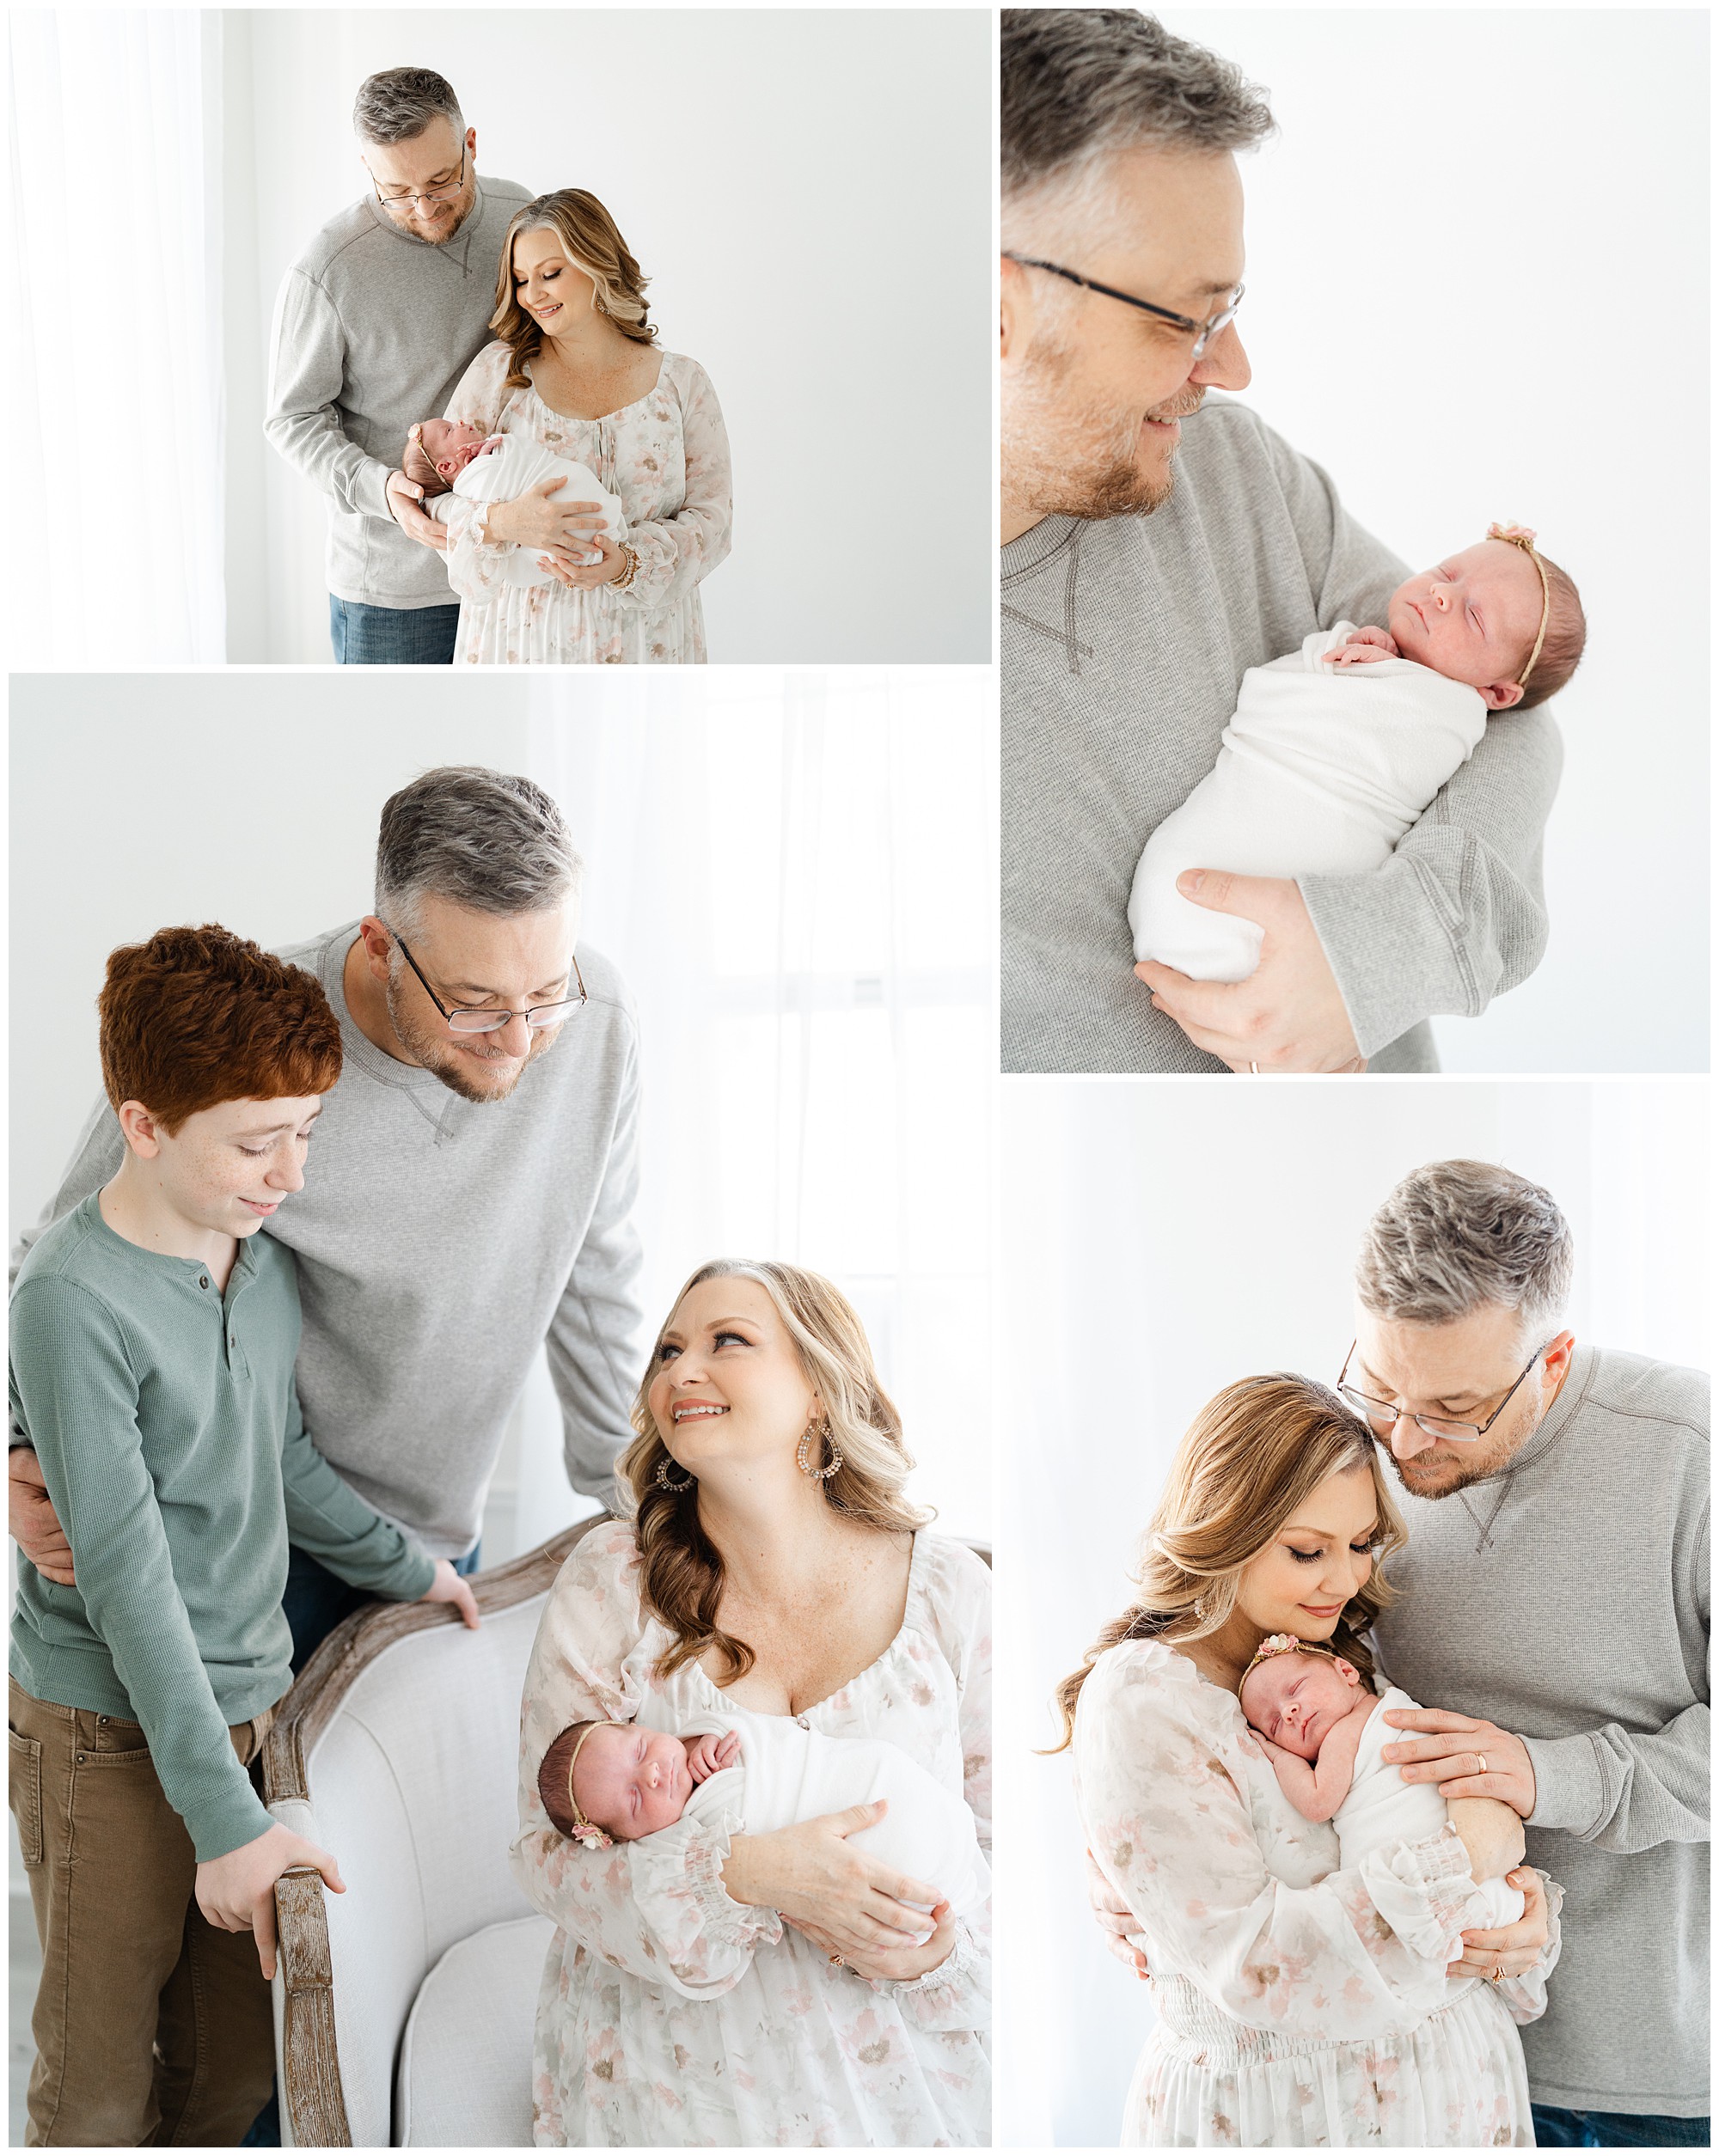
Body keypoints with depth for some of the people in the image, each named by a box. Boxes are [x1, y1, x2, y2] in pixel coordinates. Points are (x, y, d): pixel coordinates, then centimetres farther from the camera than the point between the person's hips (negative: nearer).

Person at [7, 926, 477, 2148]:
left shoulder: (268, 1252, 2)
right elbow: (128, 1576, -22)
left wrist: (409, 1569, 27)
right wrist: (224, 1817, -23)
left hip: (257, 1695, 7)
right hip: (113, 1733, -6)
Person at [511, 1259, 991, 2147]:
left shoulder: (947, 1587, -1)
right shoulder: (611, 1581, -3)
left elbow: (1008, 1834, 6)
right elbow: (551, 1845, -5)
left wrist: (940, 1939, -16)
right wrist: (745, 1873, -22)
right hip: (667, 2066, -1)